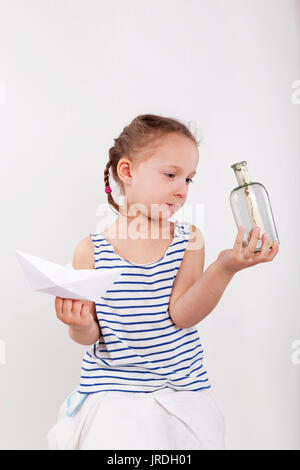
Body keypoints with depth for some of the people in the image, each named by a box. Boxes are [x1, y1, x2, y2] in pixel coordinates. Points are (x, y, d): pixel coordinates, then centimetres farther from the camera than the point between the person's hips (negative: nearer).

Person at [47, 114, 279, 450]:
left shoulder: (189, 240, -3)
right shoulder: (91, 250, -6)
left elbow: (181, 315, -15)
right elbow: (89, 336, -1)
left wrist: (224, 268, -27)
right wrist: (82, 326, -23)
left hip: (181, 392, 1)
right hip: (112, 395, -1)